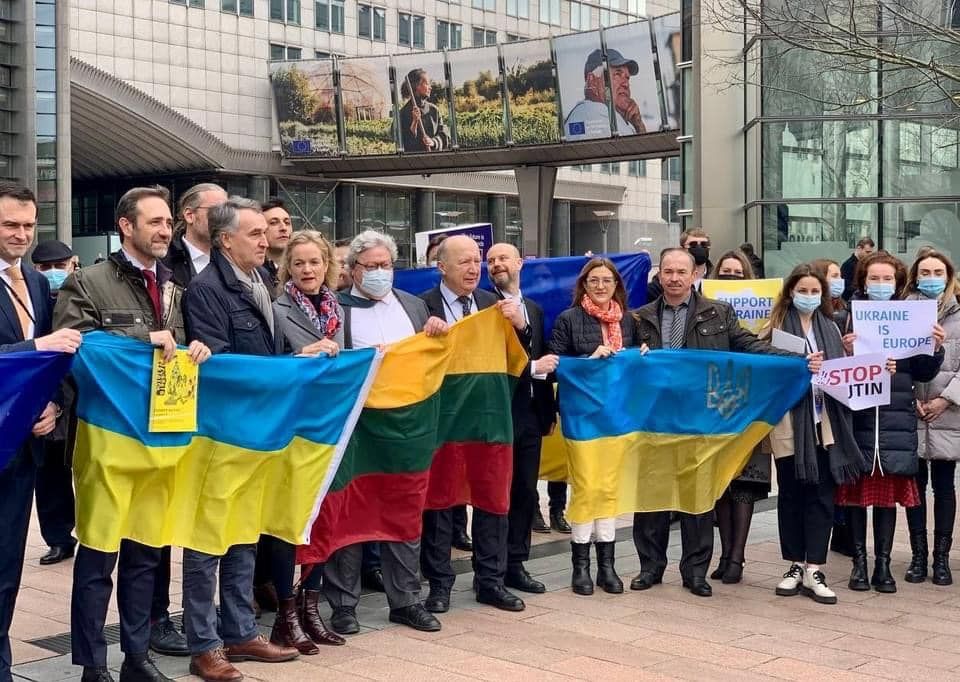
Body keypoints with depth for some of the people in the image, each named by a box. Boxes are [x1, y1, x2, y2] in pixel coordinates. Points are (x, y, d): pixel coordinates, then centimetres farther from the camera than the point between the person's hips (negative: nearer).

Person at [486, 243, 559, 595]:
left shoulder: (534, 309, 15)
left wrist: (549, 410, 13)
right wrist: (533, 367, -14)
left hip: (530, 414, 6)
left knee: (526, 491, 10)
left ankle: (515, 564, 20)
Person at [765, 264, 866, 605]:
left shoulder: (830, 328, 14)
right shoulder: (776, 328, 0)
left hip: (824, 422, 3)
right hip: (789, 422, -3)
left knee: (821, 496, 1)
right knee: (791, 494, 6)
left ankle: (814, 570, 5)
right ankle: (795, 566, 16)